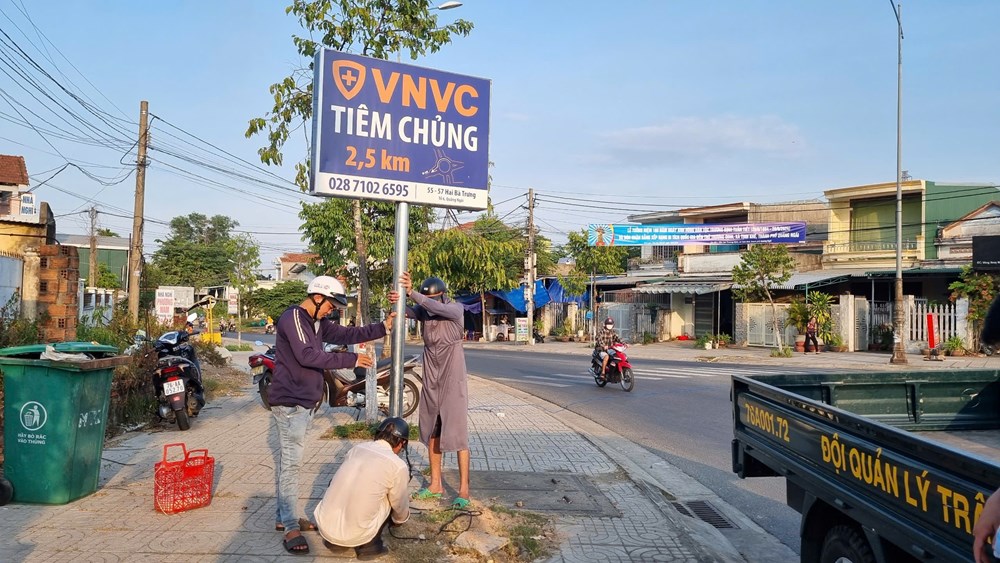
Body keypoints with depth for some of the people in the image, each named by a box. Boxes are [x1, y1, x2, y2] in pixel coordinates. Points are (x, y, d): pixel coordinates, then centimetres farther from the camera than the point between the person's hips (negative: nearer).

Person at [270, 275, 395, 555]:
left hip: (304, 403, 10)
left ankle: (284, 517, 25)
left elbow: (347, 334, 11)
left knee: (288, 461, 15)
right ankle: (290, 527, 0)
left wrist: (383, 327, 2)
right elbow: (307, 355, -26)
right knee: (291, 463, -6)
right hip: (290, 403, -10)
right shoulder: (293, 318, -16)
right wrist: (351, 360, -23)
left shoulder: (317, 323, 13)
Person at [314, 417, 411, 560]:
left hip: (323, 525, 5)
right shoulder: (398, 466, -6)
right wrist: (399, 520, 34)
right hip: (353, 536, -4)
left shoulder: (356, 448, 9)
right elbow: (400, 506, 11)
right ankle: (369, 544, 9)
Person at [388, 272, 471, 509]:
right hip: (431, 376, 6)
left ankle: (464, 490, -3)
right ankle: (435, 485, 22)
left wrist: (411, 292, -37)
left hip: (453, 376, -6)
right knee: (432, 431, 11)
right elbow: (408, 312, -14)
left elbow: (439, 308, -30)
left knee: (457, 432, -6)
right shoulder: (424, 309, 4)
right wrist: (396, 301, -36)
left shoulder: (456, 309, -10)